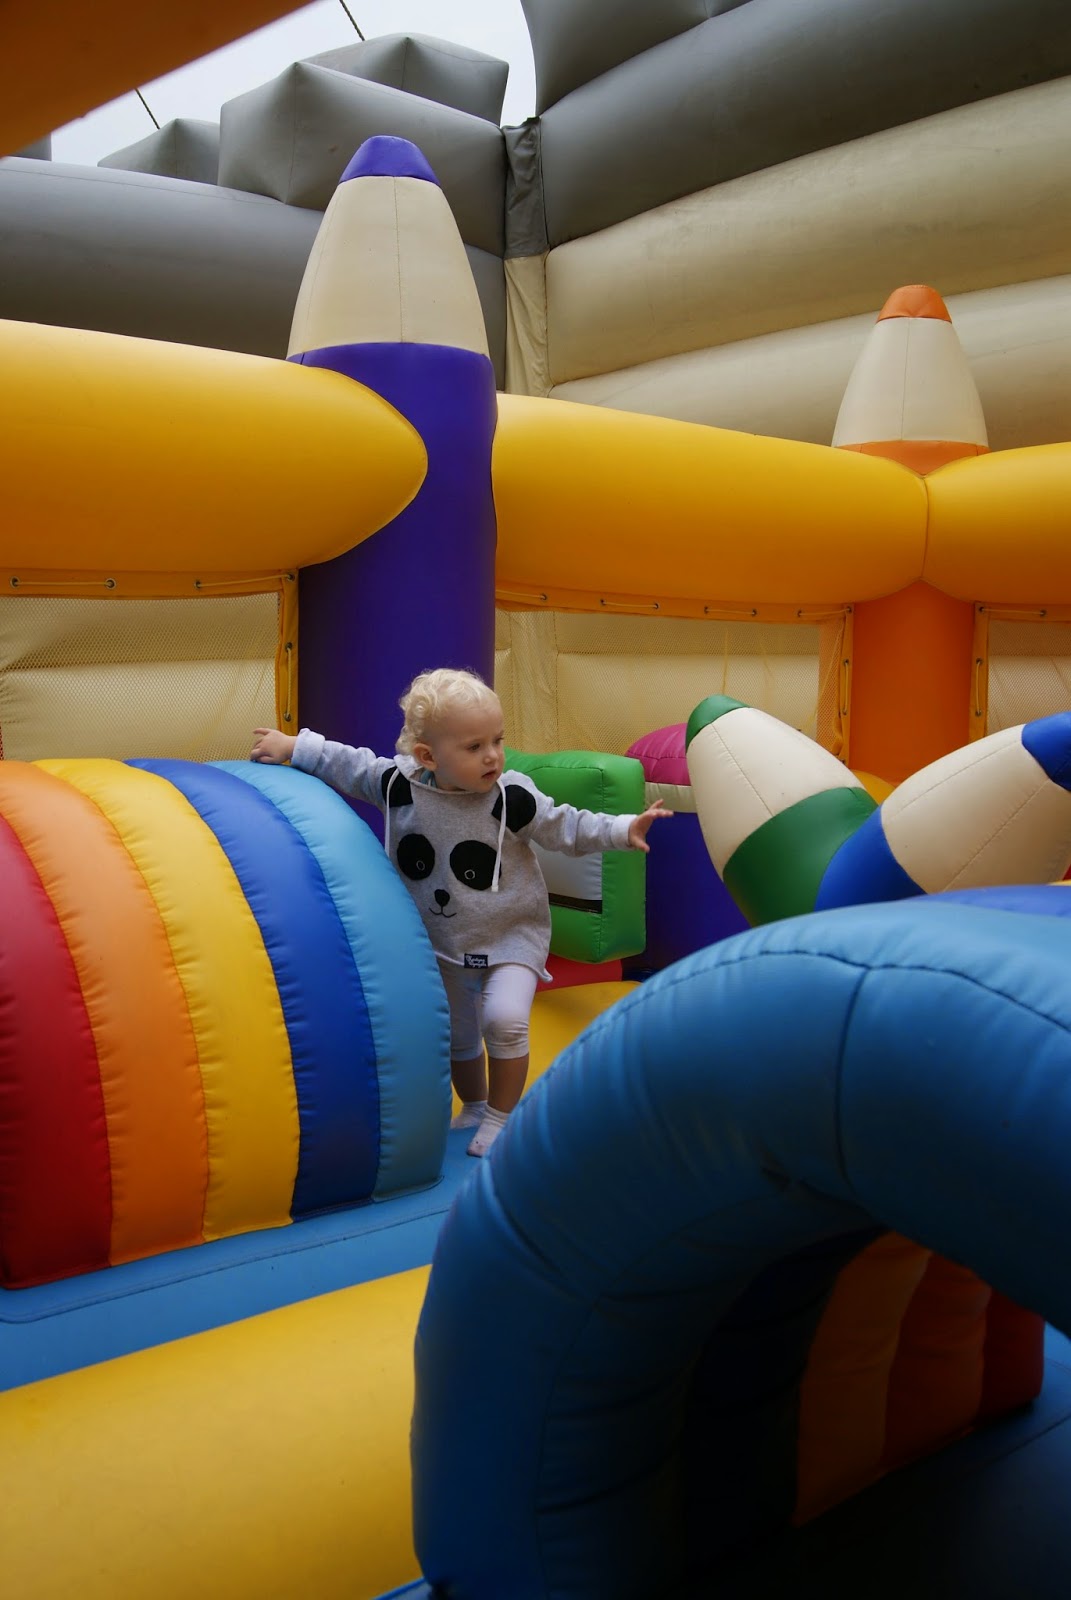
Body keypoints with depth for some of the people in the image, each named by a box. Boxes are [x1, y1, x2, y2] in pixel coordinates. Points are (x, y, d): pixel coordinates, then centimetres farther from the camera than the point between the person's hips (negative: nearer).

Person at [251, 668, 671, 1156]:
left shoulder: (512, 797, -21)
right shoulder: (400, 784, -15)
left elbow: (564, 828, -14)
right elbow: (349, 766, -1)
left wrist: (622, 831, -23)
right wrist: (293, 746, 1)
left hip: (511, 935, -3)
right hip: (441, 943, 4)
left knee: (504, 1020, -23)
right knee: (455, 1036, 19)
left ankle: (500, 1116, 0)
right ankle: (473, 1106, 46)